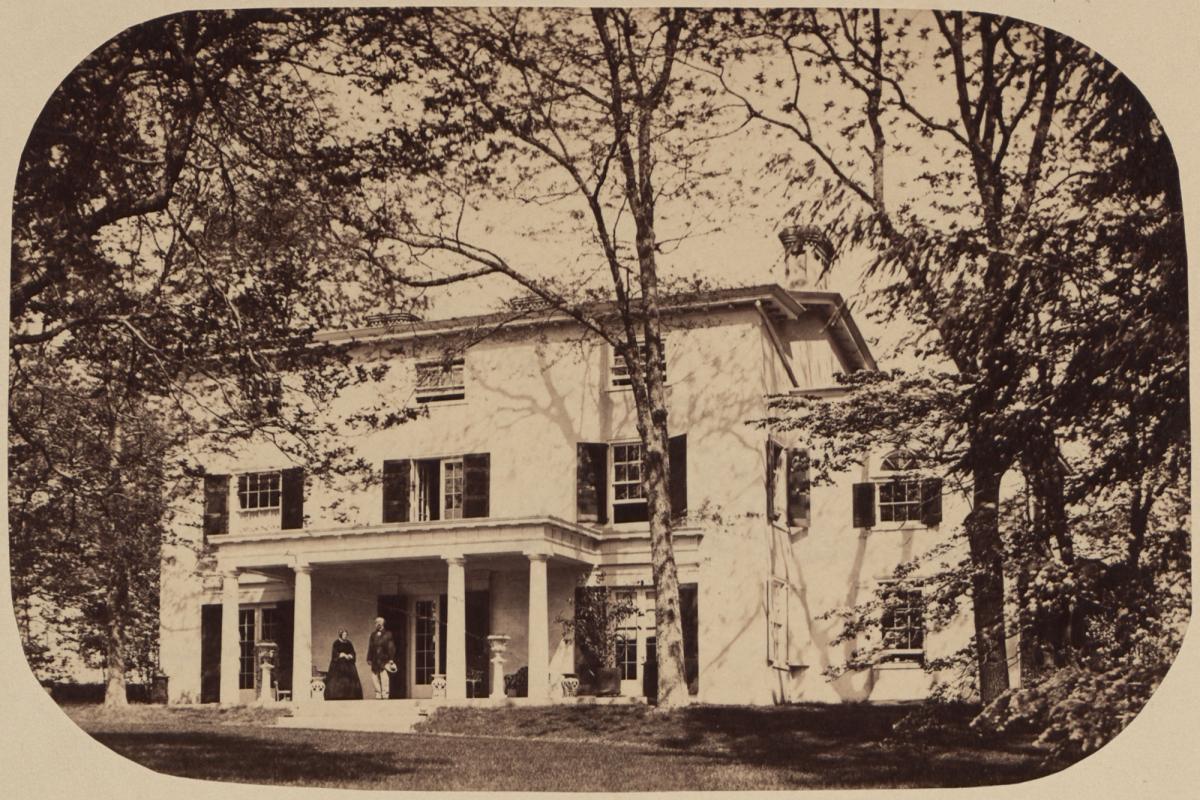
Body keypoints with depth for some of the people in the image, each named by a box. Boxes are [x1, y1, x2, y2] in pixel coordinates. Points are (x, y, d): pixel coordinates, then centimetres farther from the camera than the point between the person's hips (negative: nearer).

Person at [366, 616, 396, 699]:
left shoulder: (387, 634, -1)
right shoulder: (373, 634, 12)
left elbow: (391, 647, -3)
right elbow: (370, 647, 13)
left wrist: (391, 659, -9)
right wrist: (369, 659, 8)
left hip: (384, 660, -5)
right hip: (375, 660, 5)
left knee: (384, 679, -7)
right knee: (374, 678, 5)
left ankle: (385, 696, -3)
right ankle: (378, 696, 12)